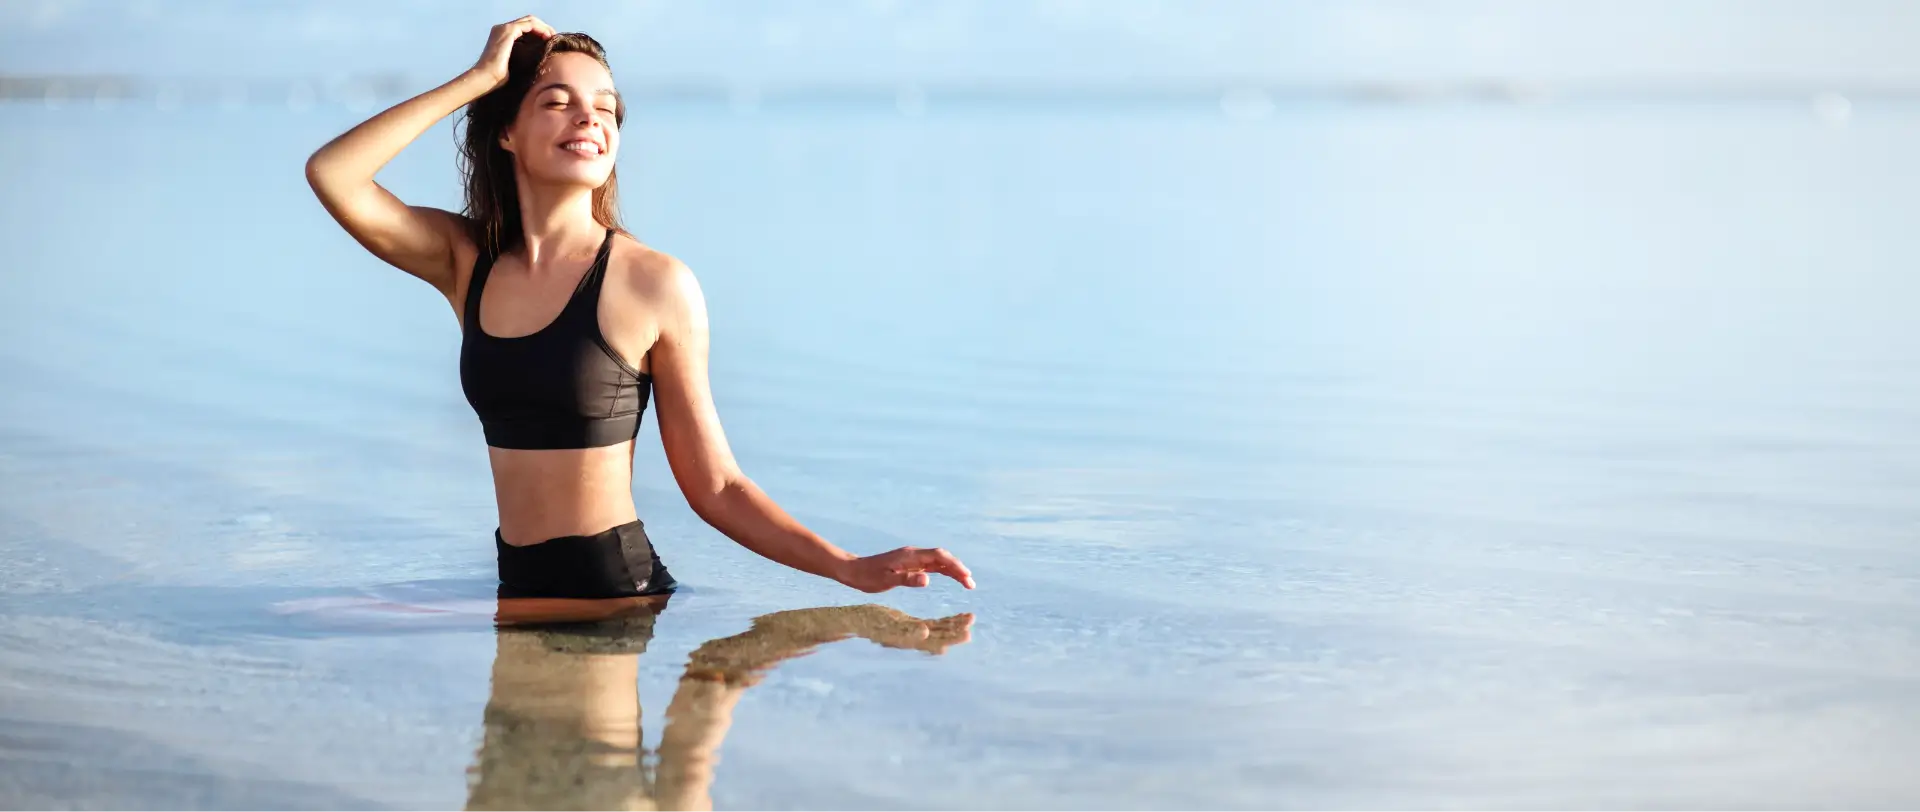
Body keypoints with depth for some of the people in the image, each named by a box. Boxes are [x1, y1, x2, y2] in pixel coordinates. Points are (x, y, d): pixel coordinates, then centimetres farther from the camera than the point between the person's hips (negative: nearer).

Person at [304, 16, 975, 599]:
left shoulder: (655, 284, -9)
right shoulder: (467, 261, 3)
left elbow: (715, 486, -8)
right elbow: (332, 175, -10)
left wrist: (851, 569, -19)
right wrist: (478, 78, -8)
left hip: (619, 589, -4)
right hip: (517, 589, 4)